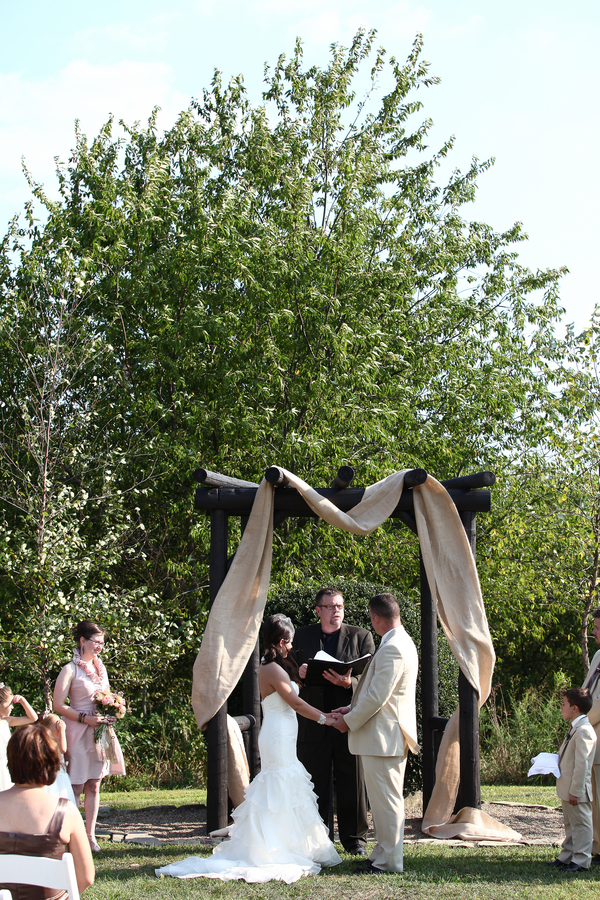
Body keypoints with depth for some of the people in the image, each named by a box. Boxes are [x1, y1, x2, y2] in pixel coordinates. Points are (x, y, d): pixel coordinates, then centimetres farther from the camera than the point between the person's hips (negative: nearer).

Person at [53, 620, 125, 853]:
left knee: (94, 785, 8)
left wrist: (110, 714, 3)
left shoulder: (99, 667, 13)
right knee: (76, 787, -5)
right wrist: (86, 718, -18)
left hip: (99, 732, 7)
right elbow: (58, 705, -12)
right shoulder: (70, 670, -9)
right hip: (79, 734, -6)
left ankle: (90, 834, 13)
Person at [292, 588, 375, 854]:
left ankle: (355, 838, 11)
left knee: (352, 782, 2)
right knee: (315, 783, 4)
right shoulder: (302, 636, 11)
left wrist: (348, 683, -20)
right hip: (313, 720, 1)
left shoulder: (361, 637, 6)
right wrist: (299, 673, -11)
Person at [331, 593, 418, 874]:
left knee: (386, 800, -4)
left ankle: (388, 862, 2)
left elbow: (377, 697, -22)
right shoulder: (402, 642, 13)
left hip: (383, 737, -11)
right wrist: (352, 708, 12)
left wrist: (349, 721, -10)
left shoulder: (392, 648, -21)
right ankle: (384, 855, 24)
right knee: (387, 800, 16)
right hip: (392, 736, 11)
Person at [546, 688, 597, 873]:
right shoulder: (575, 728, 12)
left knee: (581, 824, -1)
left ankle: (581, 860, 4)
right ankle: (567, 856, 26)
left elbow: (582, 763, -23)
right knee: (570, 825, 18)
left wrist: (575, 791, -23)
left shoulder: (584, 731, -21)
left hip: (577, 790, -10)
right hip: (567, 789, 10)